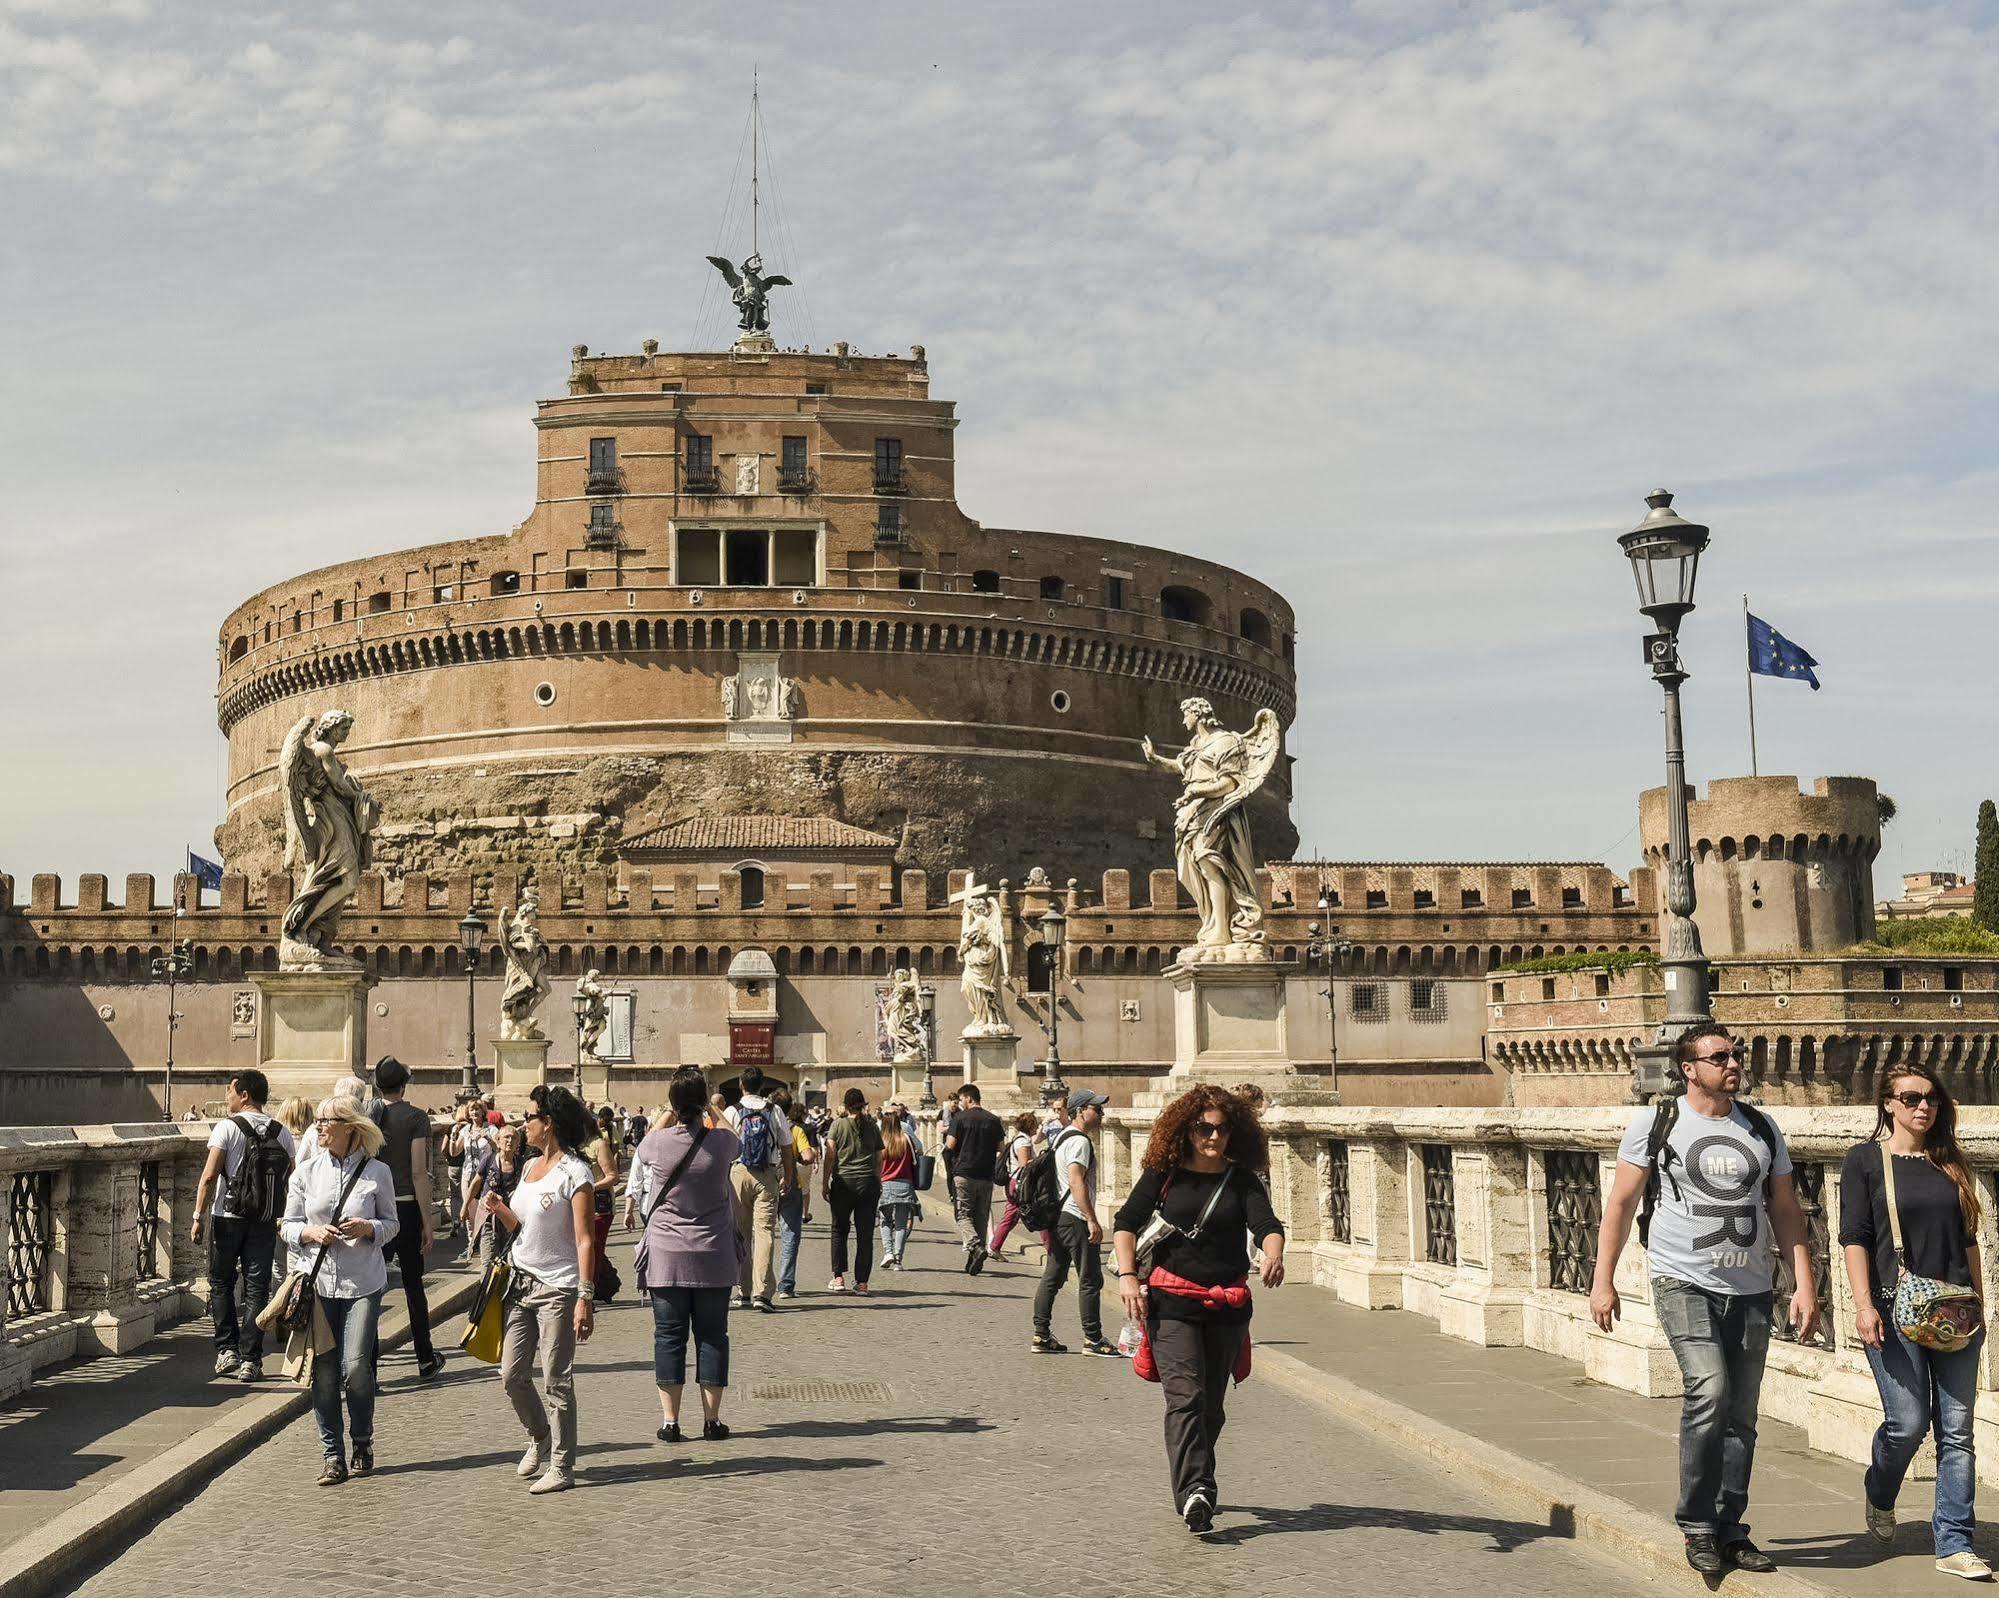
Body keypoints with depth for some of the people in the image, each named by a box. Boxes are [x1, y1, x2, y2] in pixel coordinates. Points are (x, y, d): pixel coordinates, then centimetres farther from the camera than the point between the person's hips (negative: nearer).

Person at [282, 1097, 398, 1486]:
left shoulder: (377, 1172, 0)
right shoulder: (306, 1172, 6)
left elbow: (391, 1223, 9)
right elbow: (288, 1226, 10)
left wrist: (369, 1228, -12)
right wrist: (311, 1232, -11)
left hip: (363, 1282, -2)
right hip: (318, 1279, 2)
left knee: (356, 1366, -8)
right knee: (323, 1370, 1)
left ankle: (361, 1444, 16)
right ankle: (333, 1455, 12)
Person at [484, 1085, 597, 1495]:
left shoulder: (573, 1172, -12)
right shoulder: (530, 1166, 12)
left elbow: (585, 1240, -15)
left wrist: (585, 1298, -21)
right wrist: (500, 1211, -1)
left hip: (557, 1288, -8)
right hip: (521, 1284, 8)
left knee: (555, 1381, -3)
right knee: (512, 1375, 9)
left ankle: (561, 1466, 5)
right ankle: (540, 1439, 32)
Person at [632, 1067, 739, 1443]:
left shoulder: (656, 1144, -10)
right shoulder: (722, 1142, -9)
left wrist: (669, 1113, 23)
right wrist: (703, 1111, 26)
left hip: (666, 1256, 0)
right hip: (713, 1256, 0)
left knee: (669, 1335, 7)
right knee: (712, 1334, 9)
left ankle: (670, 1421, 7)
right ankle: (712, 1419, 12)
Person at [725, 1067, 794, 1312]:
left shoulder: (733, 1111, 0)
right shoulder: (774, 1111, 3)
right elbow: (786, 1149, 8)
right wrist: (788, 1177, 19)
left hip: (739, 1173, 0)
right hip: (767, 1176, 0)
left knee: (741, 1233, 10)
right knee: (765, 1231, -3)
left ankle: (743, 1292, 14)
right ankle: (763, 1292, -14)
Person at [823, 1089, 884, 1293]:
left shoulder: (839, 1125, 0)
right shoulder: (872, 1126, 8)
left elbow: (830, 1155, -6)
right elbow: (878, 1159, 10)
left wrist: (824, 1182, -2)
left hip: (843, 1181, -2)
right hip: (868, 1182, 2)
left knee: (839, 1231, 12)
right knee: (865, 1234, 5)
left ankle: (839, 1277, 5)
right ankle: (862, 1281, 4)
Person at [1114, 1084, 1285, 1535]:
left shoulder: (1242, 1180, 5)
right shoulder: (1164, 1174, 1)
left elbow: (1267, 1224, -10)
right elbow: (1126, 1223, -1)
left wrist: (1273, 1256, -32)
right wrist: (1127, 1275, -15)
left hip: (1228, 1305, 3)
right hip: (1172, 1301, -3)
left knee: (1212, 1405, 11)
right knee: (1185, 1397, -15)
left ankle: (1191, 1486, 28)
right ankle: (1194, 1492, -24)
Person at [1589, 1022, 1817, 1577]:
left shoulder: (1761, 1129, 11)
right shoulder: (1655, 1124, -1)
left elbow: (1785, 1211, 14)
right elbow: (1621, 1203, 2)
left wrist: (1804, 1284, 5)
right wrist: (1603, 1281, -2)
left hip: (1750, 1291, 5)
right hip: (1684, 1283, -4)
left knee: (1740, 1417, 7)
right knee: (1709, 1390, -22)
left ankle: (1728, 1531, 20)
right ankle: (1696, 1524, -8)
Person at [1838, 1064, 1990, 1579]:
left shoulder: (1950, 1164, 13)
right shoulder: (1865, 1159, 1)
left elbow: (1967, 1241, 17)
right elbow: (1854, 1236, -4)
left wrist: (1978, 1305, 13)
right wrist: (1863, 1305, -12)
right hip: (1895, 1310, -4)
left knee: (1956, 1431, 1)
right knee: (1908, 1423, -7)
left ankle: (1954, 1546, 6)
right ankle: (1879, 1494, 24)